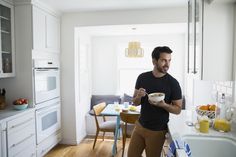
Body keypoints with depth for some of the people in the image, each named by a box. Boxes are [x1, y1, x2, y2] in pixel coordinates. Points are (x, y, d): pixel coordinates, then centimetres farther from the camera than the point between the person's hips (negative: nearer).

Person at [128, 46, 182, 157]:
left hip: (157, 131, -3)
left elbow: (178, 109, -7)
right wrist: (139, 96, -19)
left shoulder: (173, 83, -13)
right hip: (139, 125, 4)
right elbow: (135, 102, 4)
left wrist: (163, 105, -26)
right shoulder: (142, 77, -4)